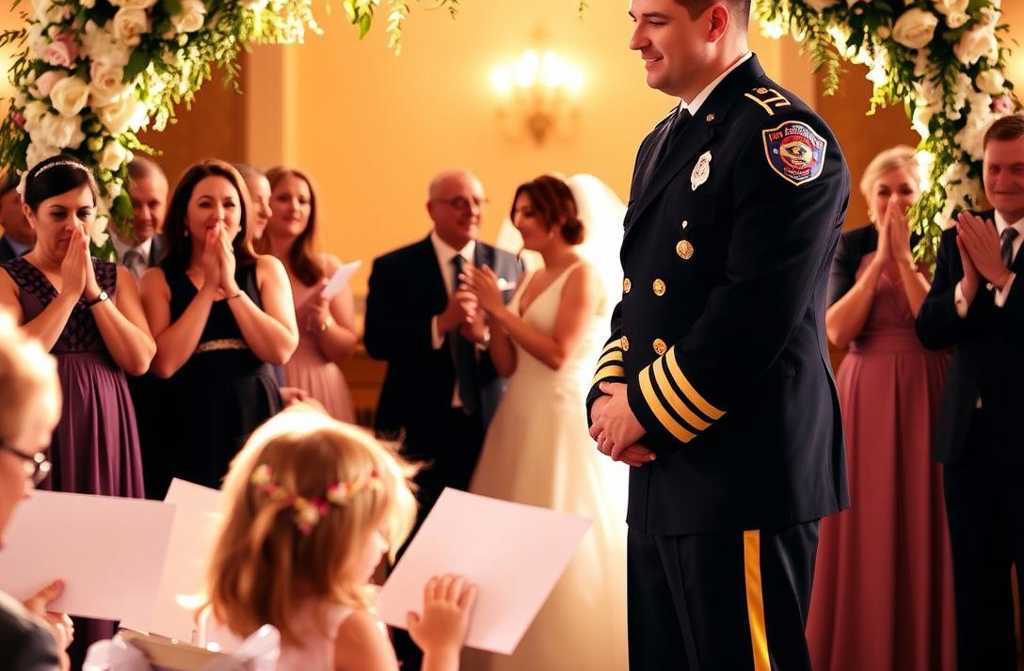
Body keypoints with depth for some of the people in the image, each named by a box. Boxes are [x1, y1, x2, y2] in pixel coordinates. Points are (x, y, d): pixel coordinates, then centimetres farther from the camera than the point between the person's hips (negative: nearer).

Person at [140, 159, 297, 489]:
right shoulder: (159, 280, 3)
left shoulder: (266, 270, 7)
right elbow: (164, 364, -11)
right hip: (192, 427, -1)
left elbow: (281, 350, -6)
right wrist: (208, 287, -8)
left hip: (255, 420, 1)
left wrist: (231, 288, -8)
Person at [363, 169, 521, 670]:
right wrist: (440, 324, -23)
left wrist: (486, 334, -22)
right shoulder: (395, 268, -1)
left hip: (486, 425, 2)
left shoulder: (507, 266, 6)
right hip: (421, 428, -2)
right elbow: (377, 341, -12)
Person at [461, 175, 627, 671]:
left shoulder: (582, 276, -9)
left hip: (563, 422, -8)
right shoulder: (530, 280, 14)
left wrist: (502, 310, -12)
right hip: (519, 420, 8)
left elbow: (558, 355, -18)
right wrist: (491, 313, -3)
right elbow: (508, 366, 11)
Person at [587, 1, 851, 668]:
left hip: (744, 480, -9)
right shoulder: (663, 143, 18)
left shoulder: (783, 137, -12)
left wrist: (646, 411, -12)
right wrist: (610, 397, 3)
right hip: (661, 474, 9)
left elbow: (755, 316, -19)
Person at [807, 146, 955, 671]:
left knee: (922, 531, 0)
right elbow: (837, 331, -8)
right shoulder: (850, 246, 4)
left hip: (924, 397, -1)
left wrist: (904, 258, -15)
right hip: (865, 397, 2)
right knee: (864, 533, 3)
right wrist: (880, 259, -11)